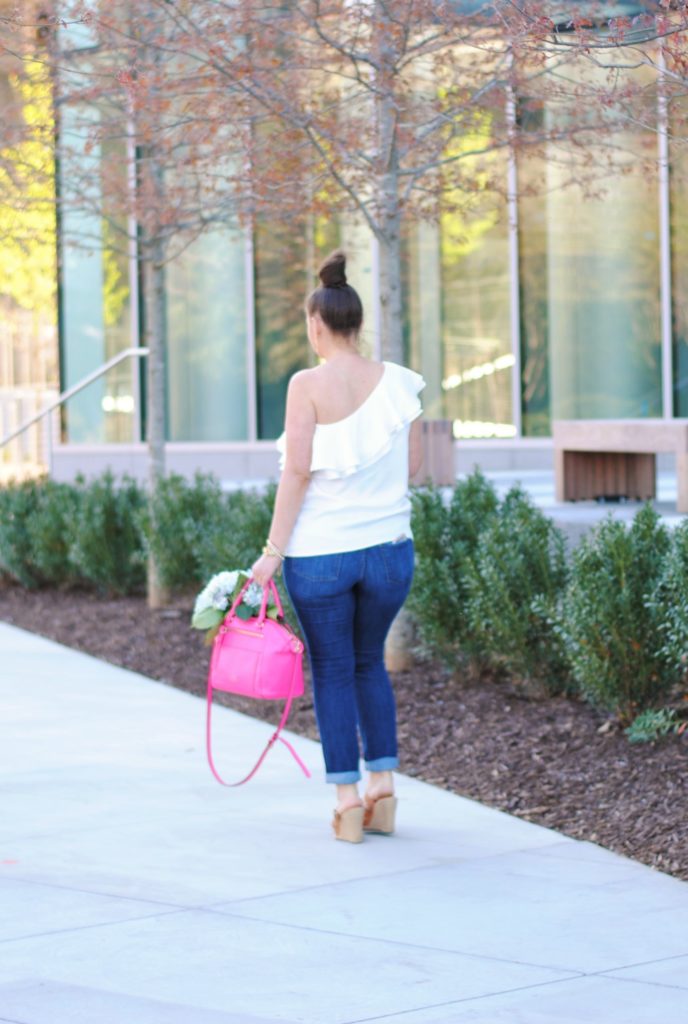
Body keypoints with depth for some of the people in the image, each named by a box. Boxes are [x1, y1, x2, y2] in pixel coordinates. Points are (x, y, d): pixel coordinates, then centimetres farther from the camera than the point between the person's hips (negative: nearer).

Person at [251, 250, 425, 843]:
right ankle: (383, 784, 17)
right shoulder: (397, 382, 2)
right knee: (370, 663, 21)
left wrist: (273, 551, -9)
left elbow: (298, 471, -13)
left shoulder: (309, 385, -10)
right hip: (389, 548, 4)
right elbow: (413, 465, 5)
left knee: (333, 671, 8)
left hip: (320, 551, -4)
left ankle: (348, 801, 8)